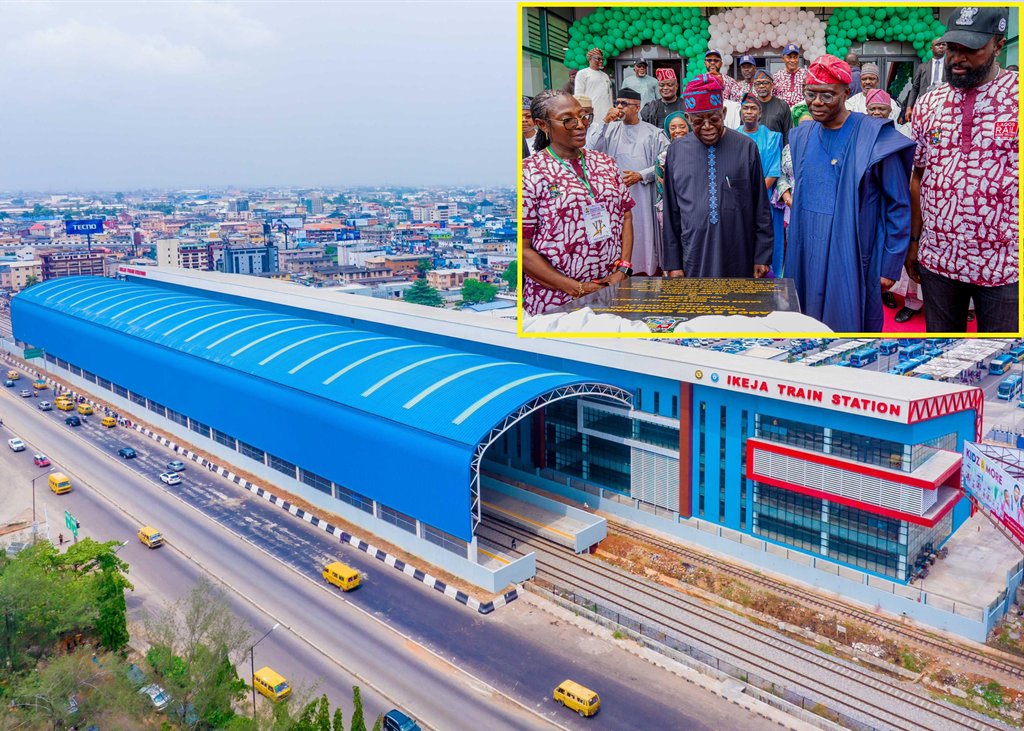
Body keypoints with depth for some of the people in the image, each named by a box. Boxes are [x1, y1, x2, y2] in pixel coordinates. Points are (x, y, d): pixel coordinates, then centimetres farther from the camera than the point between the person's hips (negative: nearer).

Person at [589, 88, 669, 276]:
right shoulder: (610, 129, 10)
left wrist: (641, 175, -13)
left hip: (643, 196, -1)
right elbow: (591, 149, -5)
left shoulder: (653, 133, 4)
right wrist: (604, 122, -10)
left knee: (643, 236, 0)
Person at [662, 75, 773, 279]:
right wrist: (673, 263, 4)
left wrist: (762, 256, 0)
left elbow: (761, 208, 3)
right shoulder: (676, 151, 3)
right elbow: (671, 213, 6)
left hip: (740, 261, -1)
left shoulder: (746, 147, 1)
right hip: (694, 260, 1)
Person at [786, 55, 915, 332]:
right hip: (806, 258, 5)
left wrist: (890, 266, -7)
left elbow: (899, 206, -6)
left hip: (852, 259, -5)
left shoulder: (876, 138, -9)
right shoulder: (802, 136, 8)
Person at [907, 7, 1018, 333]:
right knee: (941, 334, 15)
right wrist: (913, 241, 10)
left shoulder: (1015, 94, -6)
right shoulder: (927, 104, 5)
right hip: (936, 257, 3)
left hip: (1005, 262, -3)